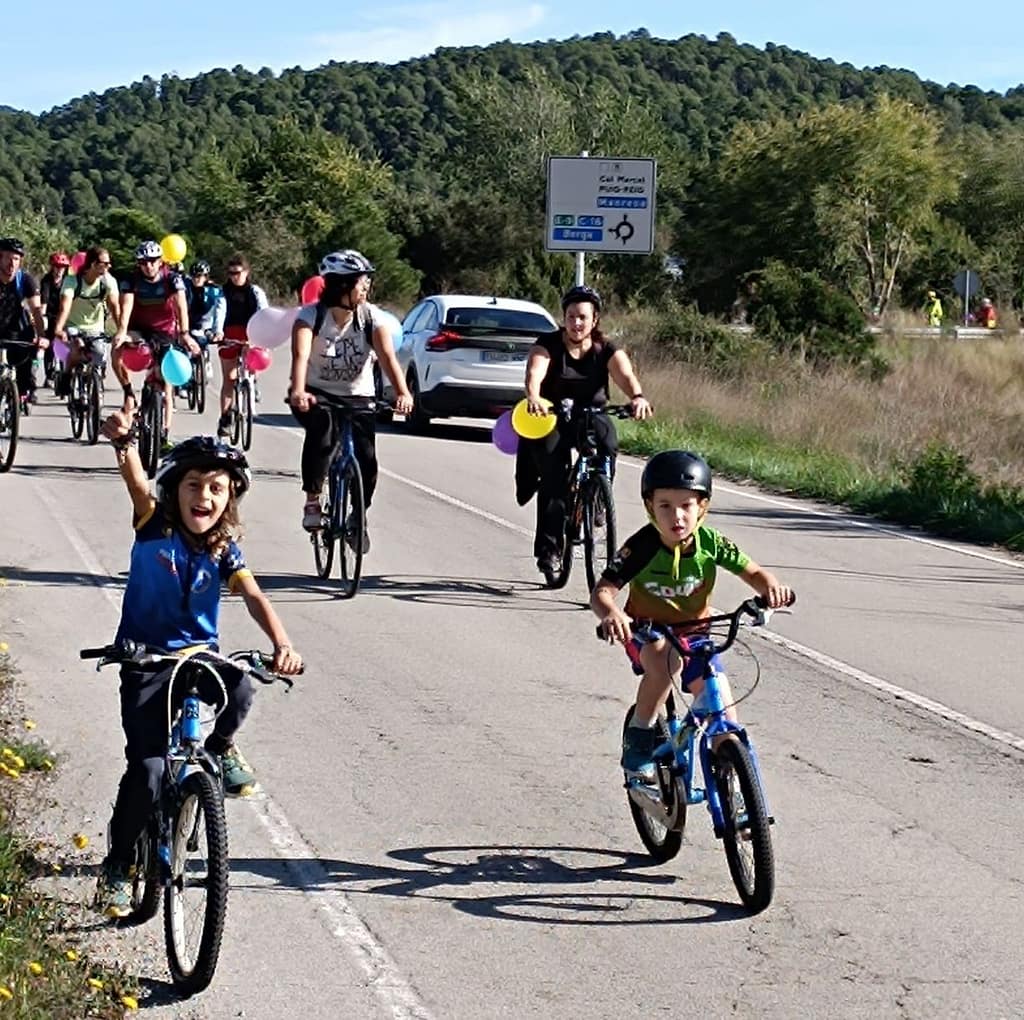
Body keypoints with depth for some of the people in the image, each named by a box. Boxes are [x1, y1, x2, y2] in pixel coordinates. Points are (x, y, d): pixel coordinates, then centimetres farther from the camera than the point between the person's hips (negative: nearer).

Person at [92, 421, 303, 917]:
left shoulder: (224, 550, -4)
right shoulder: (154, 527, -9)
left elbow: (254, 598, -19)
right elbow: (137, 482, -29)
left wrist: (282, 644, -38)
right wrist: (124, 441, -50)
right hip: (146, 662, -2)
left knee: (239, 688, -32)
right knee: (147, 768, -13)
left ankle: (220, 748, 2)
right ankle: (117, 866, 7)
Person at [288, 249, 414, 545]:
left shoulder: (371, 317, -10)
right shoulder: (311, 316, -16)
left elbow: (387, 356, -24)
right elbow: (300, 355, -32)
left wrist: (402, 392, -42)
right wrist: (298, 391, -51)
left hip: (358, 397, 2)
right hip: (317, 395, -2)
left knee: (366, 459, -15)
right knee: (322, 427, -35)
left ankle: (359, 517, 13)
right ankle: (313, 499, -20)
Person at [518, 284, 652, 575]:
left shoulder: (607, 351, -3)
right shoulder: (548, 345, -7)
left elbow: (625, 375, -22)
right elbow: (534, 373, -26)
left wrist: (638, 397, -46)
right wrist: (533, 398, -50)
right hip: (552, 418, -1)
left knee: (606, 441, -32)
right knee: (553, 475, -23)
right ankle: (548, 548, -17)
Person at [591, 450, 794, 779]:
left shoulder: (710, 543, -17)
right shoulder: (642, 546, -24)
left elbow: (753, 572, -9)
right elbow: (601, 591, -30)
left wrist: (772, 586, -33)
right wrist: (611, 614, -53)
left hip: (693, 634, 3)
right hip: (645, 633, -3)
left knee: (724, 715, -6)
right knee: (666, 661, -38)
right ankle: (638, 737, -17)